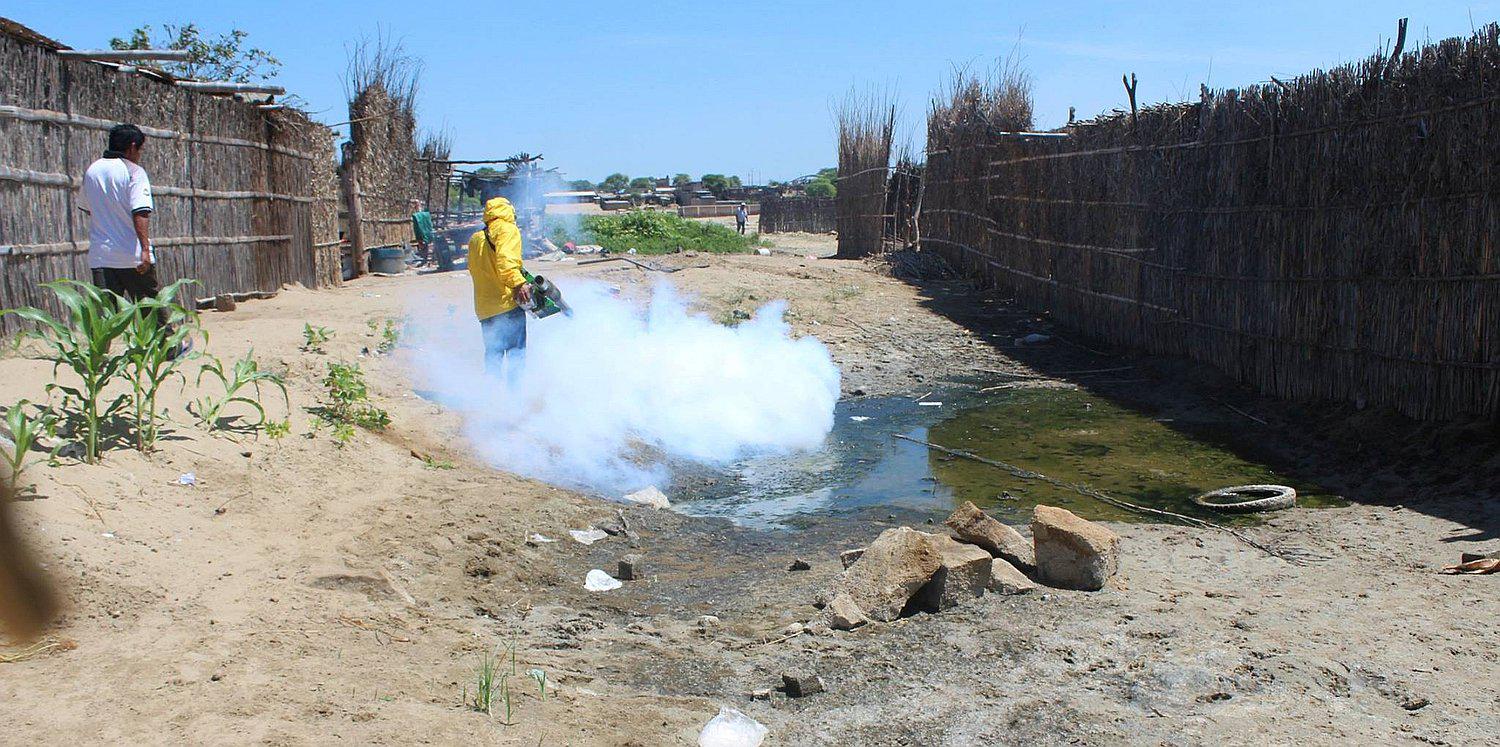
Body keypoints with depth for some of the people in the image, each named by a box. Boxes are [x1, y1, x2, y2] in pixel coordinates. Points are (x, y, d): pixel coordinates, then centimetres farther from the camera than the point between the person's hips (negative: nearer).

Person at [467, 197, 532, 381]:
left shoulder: (475, 238, 19)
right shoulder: (507, 229, -3)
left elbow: (473, 269, 18)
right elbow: (505, 259, -21)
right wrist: (518, 283, -30)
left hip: (484, 308, 7)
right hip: (507, 302, -7)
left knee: (492, 354, 15)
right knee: (516, 352, -2)